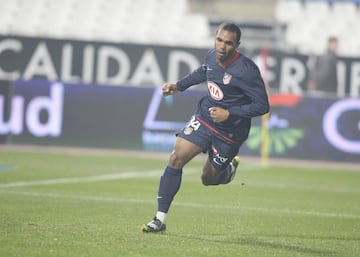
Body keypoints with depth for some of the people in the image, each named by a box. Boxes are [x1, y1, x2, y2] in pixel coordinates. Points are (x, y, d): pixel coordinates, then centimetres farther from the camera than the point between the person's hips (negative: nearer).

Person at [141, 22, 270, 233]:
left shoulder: (246, 71, -25)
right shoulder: (212, 56, -5)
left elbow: (262, 105, -23)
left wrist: (229, 114, -28)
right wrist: (179, 85, 16)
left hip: (229, 132, -5)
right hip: (204, 118, 5)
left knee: (209, 179, 8)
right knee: (176, 158, -13)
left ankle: (230, 169, 47)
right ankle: (161, 219, -8)